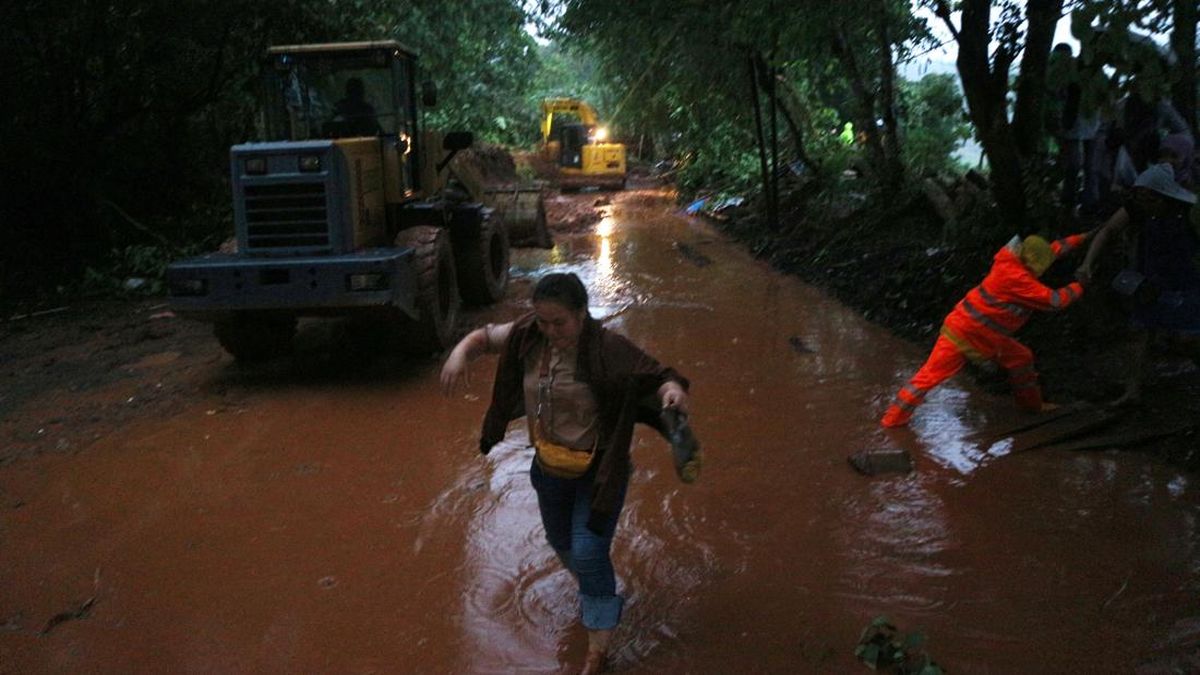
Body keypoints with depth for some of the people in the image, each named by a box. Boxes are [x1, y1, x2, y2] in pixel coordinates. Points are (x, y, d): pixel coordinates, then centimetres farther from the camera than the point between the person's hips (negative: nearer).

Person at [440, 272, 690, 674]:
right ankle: (596, 593, 57)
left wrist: (673, 390, -46)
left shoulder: (609, 351, -26)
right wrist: (460, 353, -20)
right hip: (549, 468, 6)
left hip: (598, 470, -6)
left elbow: (657, 377, -22)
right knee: (562, 543, 25)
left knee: (588, 554, -7)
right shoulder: (528, 336, -12)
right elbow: (485, 336, 2)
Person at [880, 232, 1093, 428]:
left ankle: (1033, 404, 33)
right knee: (931, 374, -7)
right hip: (963, 332, -10)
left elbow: (1054, 249, 16)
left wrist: (1082, 238, 16)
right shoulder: (1015, 277, -25)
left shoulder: (1015, 264, 1)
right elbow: (1053, 300, -19)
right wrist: (1079, 287, -6)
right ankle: (894, 418, -2)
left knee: (1021, 359, 16)